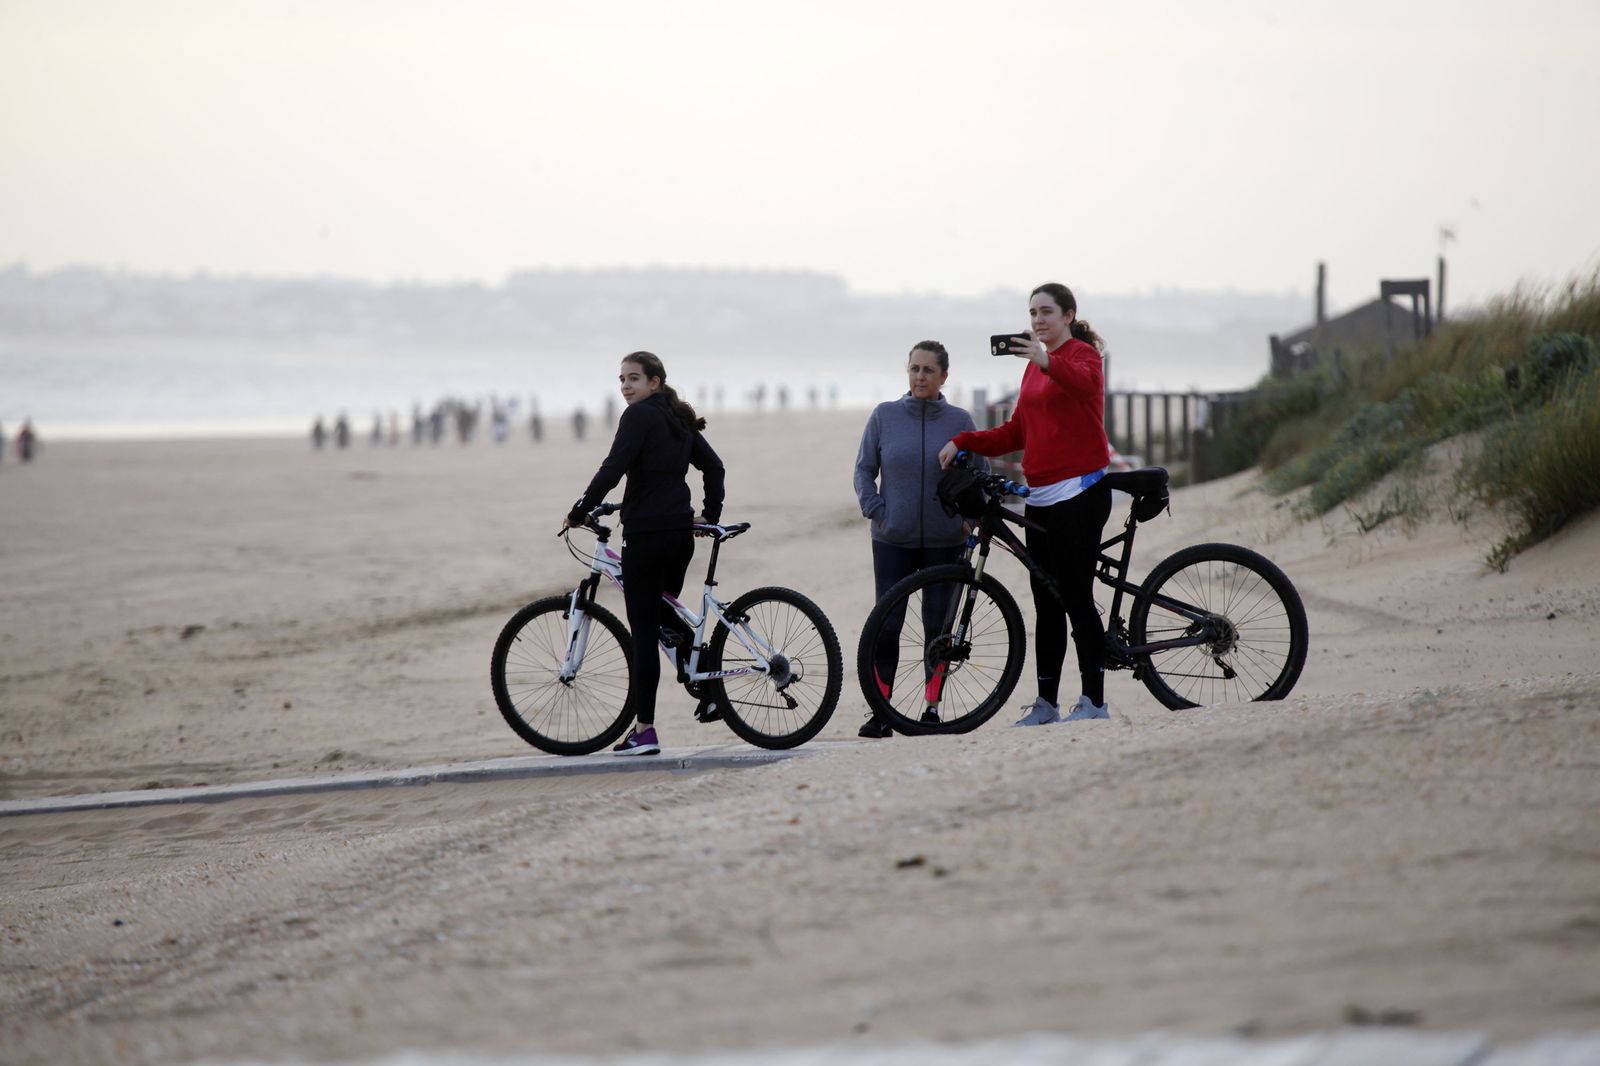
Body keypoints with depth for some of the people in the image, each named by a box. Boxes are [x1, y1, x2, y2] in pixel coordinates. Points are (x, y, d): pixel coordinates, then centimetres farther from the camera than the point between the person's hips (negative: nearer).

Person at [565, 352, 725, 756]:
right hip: (680, 532, 8)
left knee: (643, 632, -6)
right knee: (665, 618, 19)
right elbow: (713, 466, 19)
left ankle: (644, 730, -7)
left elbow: (613, 469, -18)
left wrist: (579, 511, -10)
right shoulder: (680, 420, 16)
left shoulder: (639, 415, -10)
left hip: (646, 532, -8)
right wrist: (710, 515, 22)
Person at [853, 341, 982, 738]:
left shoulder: (960, 421, 2)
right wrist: (876, 512, -3)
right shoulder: (885, 415, 2)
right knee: (887, 625, -5)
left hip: (944, 541, 0)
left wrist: (969, 520, -3)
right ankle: (881, 712, 0)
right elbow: (864, 470, 8)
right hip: (893, 541, 0)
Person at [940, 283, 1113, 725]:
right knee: (1046, 603, 8)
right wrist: (961, 442, 7)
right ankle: (1046, 702, 12)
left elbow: (1083, 382, -30)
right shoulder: (1033, 368, 19)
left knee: (1076, 596, -10)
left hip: (1079, 490, -8)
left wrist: (1047, 361, -50)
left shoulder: (1083, 354, -4)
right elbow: (1015, 433, 20)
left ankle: (1094, 701, -8)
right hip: (1040, 496, 8)